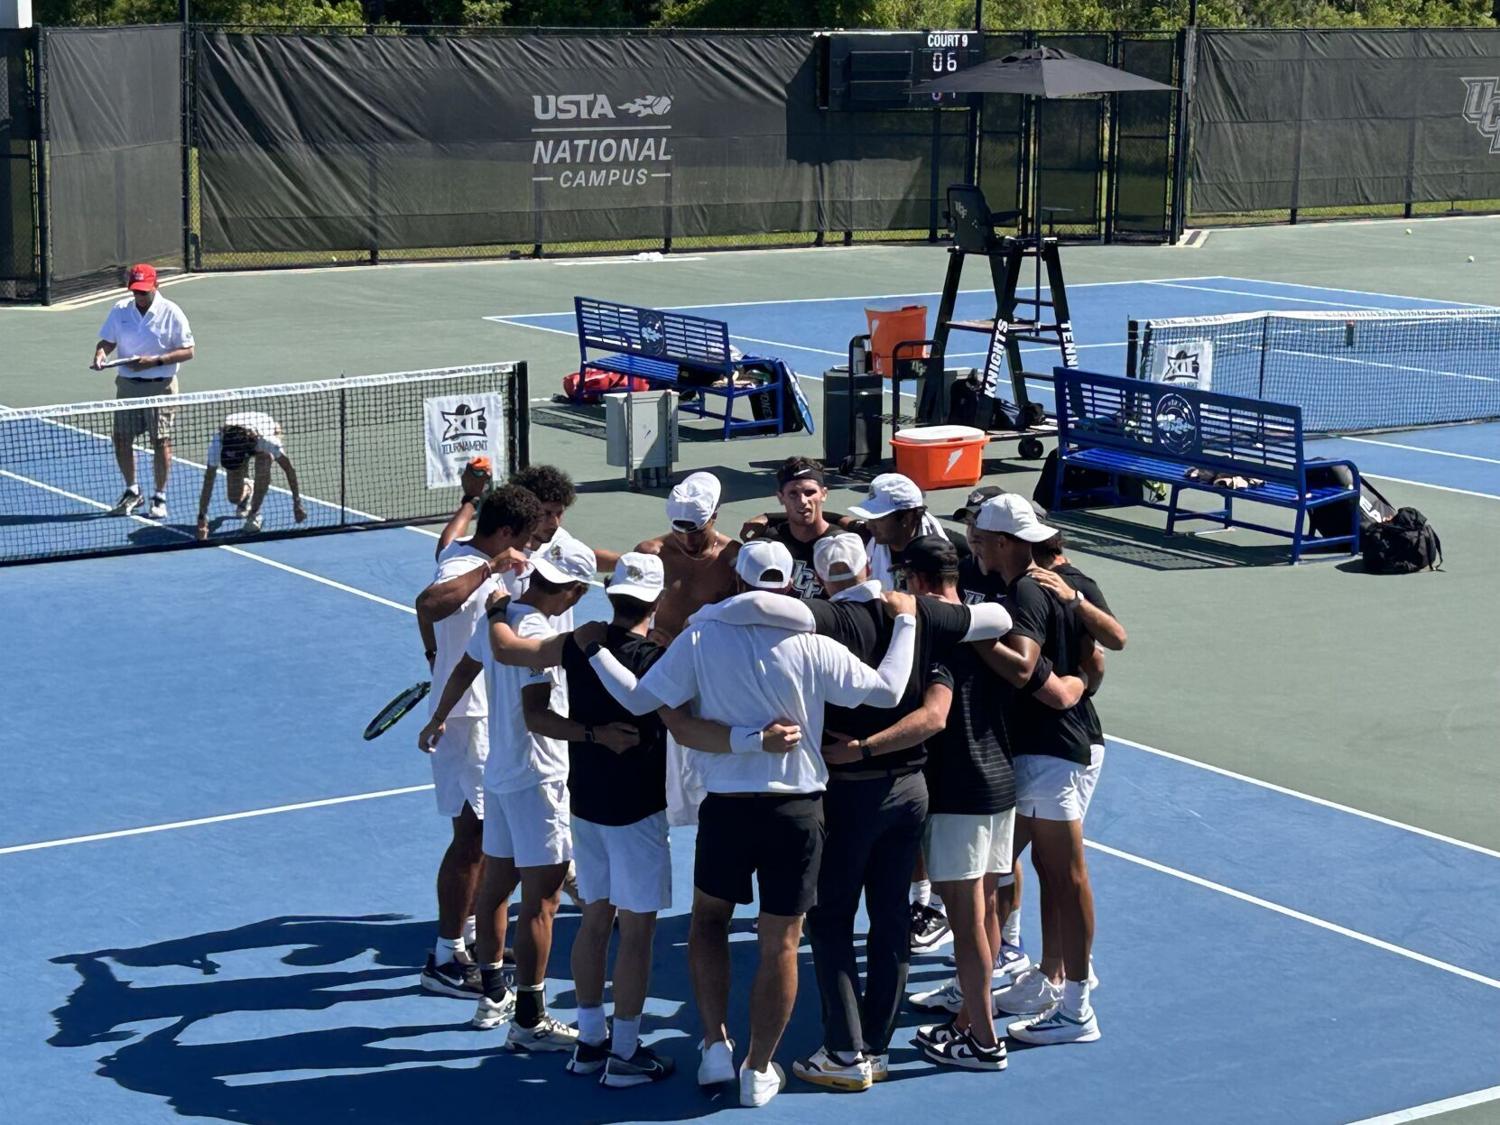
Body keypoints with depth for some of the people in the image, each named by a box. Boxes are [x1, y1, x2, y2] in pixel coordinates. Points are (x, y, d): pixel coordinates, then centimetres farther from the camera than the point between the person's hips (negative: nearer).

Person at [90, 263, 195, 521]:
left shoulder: (171, 313, -8)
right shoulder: (120, 310, 3)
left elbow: (188, 351, -8)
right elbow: (107, 341, 10)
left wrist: (156, 361, -20)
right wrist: (101, 354, -14)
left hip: (160, 386, -4)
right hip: (127, 384, 4)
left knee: (161, 442, -1)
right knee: (121, 439, 6)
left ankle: (159, 498, 11)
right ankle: (132, 492, 25)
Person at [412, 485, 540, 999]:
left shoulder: (467, 555, 8)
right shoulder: (464, 567, -23)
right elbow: (428, 603, -47)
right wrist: (490, 569, -46)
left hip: (486, 713, 10)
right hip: (465, 719, -10)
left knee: (484, 833, 19)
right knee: (472, 836, -6)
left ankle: (471, 934, 32)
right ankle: (444, 960, 0)